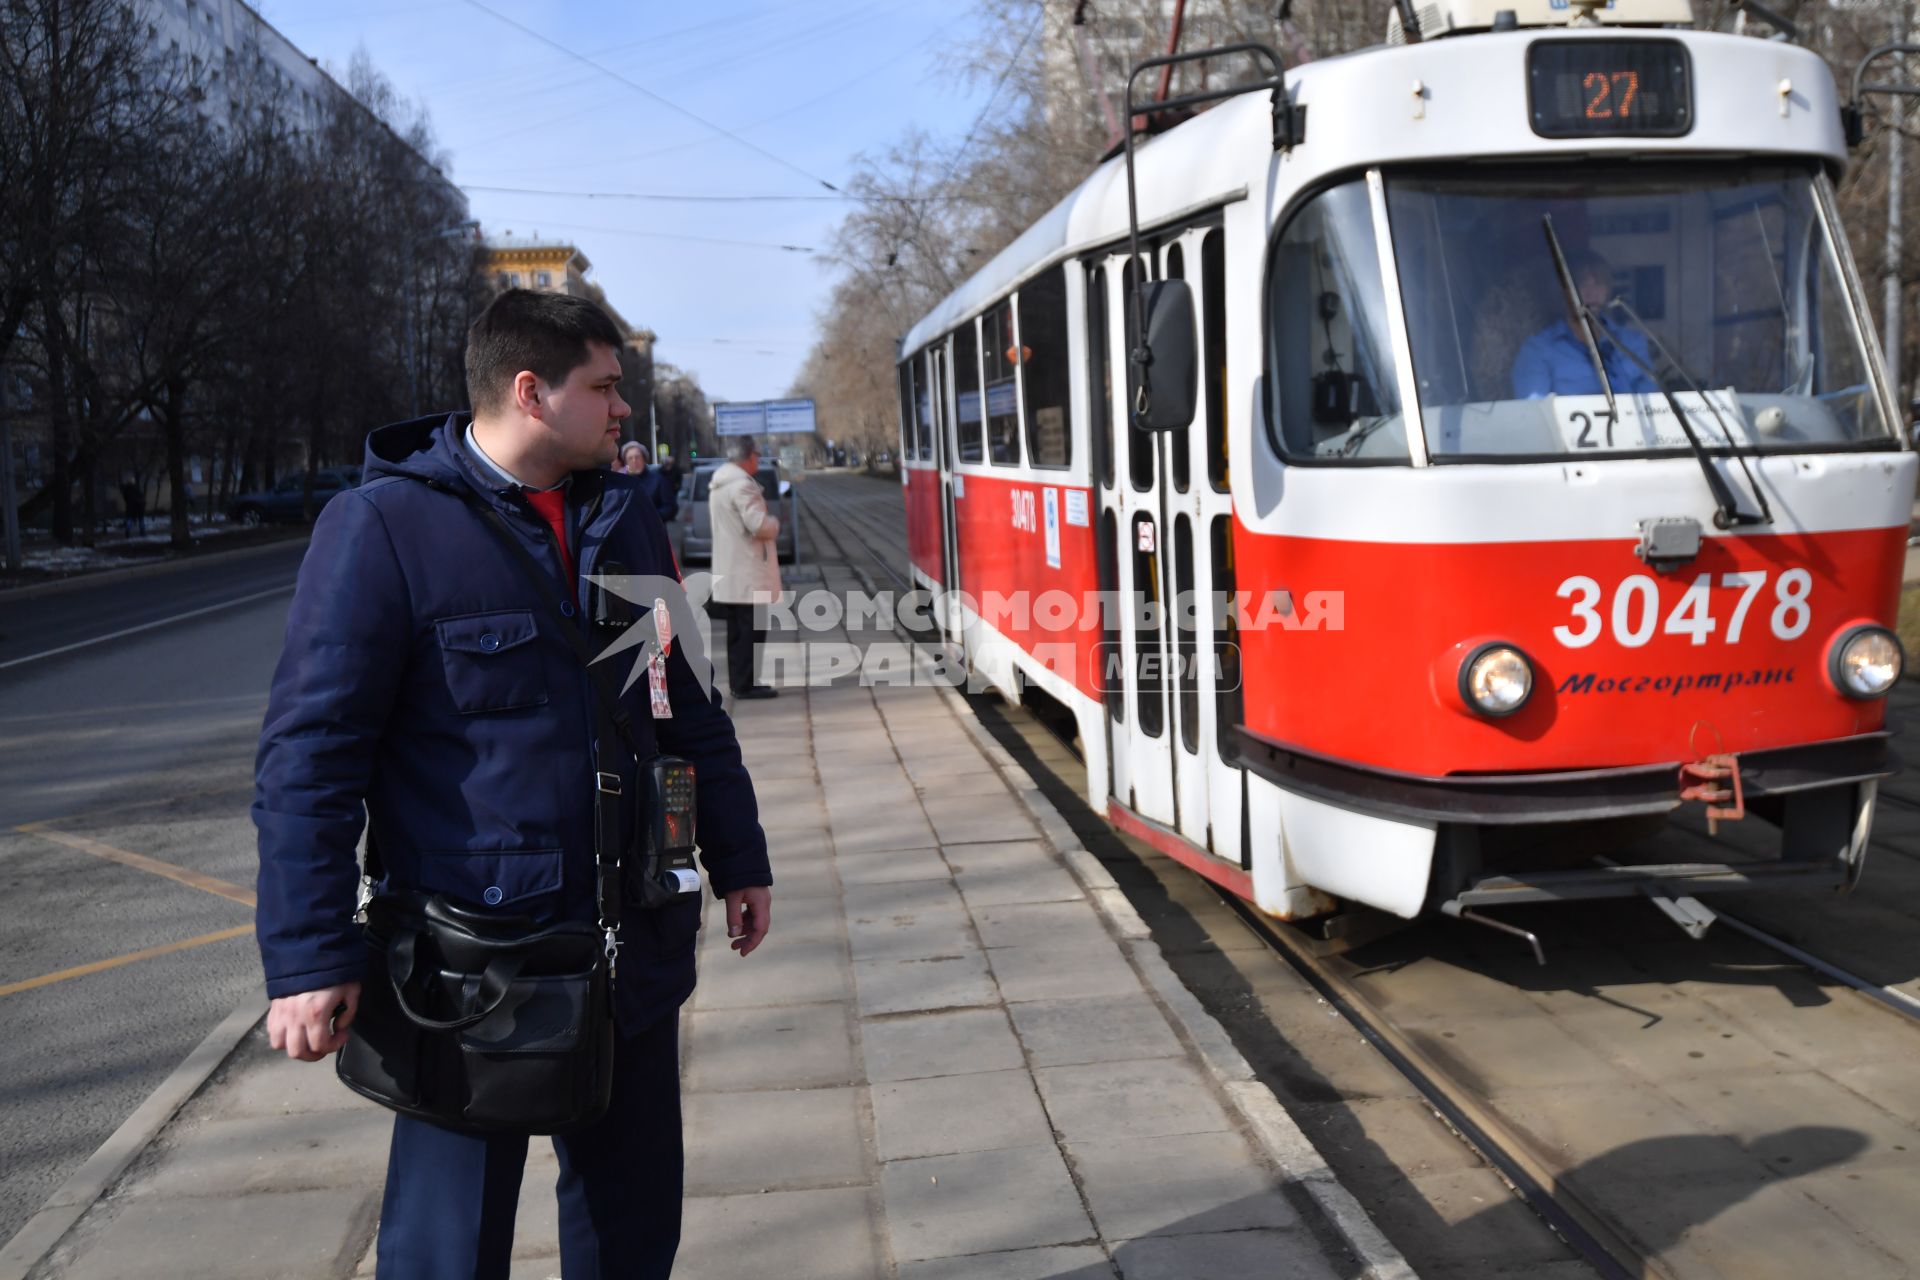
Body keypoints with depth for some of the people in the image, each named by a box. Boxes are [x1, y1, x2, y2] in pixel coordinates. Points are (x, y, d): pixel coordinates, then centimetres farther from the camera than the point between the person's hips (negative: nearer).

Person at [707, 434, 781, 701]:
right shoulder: (742, 484, -18)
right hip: (748, 572, -10)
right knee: (752, 629, -4)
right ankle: (745, 684, -3)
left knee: (738, 630, 15)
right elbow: (759, 525, -24)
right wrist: (775, 523, -3)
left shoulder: (718, 483, 14)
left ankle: (739, 681, 20)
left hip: (730, 570, 10)